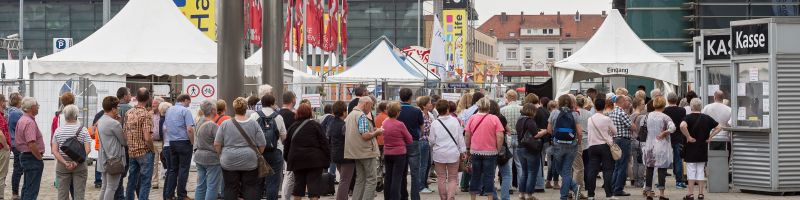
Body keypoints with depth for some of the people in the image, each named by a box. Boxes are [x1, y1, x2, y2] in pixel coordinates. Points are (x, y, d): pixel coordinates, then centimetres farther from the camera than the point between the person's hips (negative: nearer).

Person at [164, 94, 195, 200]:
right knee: (183, 169, 0)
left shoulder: (169, 110, 11)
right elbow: (189, 129, -19)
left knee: (173, 169, 11)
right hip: (184, 142, -6)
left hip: (172, 142, 6)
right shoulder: (185, 111, -10)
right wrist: (192, 142, -8)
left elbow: (166, 127, 17)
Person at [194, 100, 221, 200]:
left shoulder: (199, 125, 10)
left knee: (201, 185, 12)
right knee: (212, 186, -4)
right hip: (212, 158, -8)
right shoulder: (214, 126, -17)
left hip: (199, 157, 9)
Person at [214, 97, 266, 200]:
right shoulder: (254, 124, -3)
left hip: (229, 163, 0)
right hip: (249, 163, 0)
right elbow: (262, 145, -1)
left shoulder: (225, 124, -3)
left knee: (230, 189, 6)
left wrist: (221, 155, 15)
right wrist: (257, 155, 16)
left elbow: (217, 145, -2)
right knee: (250, 188, 5)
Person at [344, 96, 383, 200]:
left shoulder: (349, 115, 13)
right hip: (366, 152, -9)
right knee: (371, 180, -3)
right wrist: (376, 132, -5)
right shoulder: (362, 116, -16)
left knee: (360, 180, 13)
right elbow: (365, 136, -23)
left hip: (356, 152, 9)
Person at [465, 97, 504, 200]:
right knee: (489, 176, 3)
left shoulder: (472, 118, -1)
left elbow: (467, 136, 3)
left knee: (475, 176, 12)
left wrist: (468, 149, 15)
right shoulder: (494, 119, -8)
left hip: (475, 152, 2)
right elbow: (500, 136, -11)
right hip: (490, 152, -2)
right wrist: (498, 149, 0)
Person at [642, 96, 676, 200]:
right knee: (662, 169, 0)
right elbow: (672, 127, -26)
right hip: (661, 146, -4)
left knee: (649, 169, 10)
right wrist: (663, 134, -13)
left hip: (649, 145, 4)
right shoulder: (664, 117, -11)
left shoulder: (648, 115, 3)